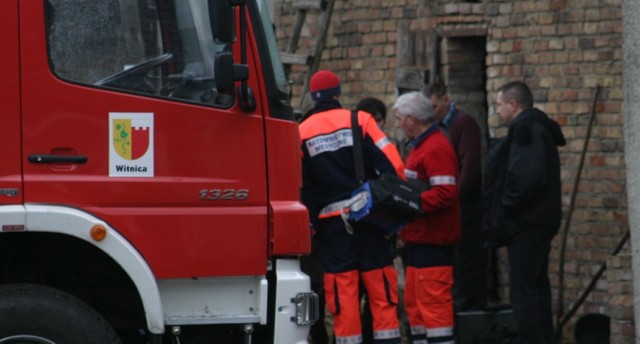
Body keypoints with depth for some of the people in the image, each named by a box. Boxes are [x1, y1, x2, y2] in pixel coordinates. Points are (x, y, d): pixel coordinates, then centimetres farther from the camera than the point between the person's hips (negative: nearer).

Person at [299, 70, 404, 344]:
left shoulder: (301, 133, 3)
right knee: (381, 290, 3)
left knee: (342, 291, 2)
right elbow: (391, 164, -7)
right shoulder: (360, 121, -1)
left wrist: (309, 224, 11)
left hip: (331, 219, 1)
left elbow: (301, 186, 5)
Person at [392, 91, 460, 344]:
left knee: (433, 302, -11)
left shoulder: (436, 148, -16)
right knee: (414, 301, 16)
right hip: (419, 238, 11)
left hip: (433, 240, -11)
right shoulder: (421, 146, 18)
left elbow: (444, 193, -25)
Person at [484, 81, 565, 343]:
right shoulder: (538, 128, 16)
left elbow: (528, 179, -27)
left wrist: (504, 210, -16)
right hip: (538, 221, 11)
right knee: (538, 286, 15)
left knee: (523, 291, -9)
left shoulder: (527, 131, -16)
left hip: (525, 223, -11)